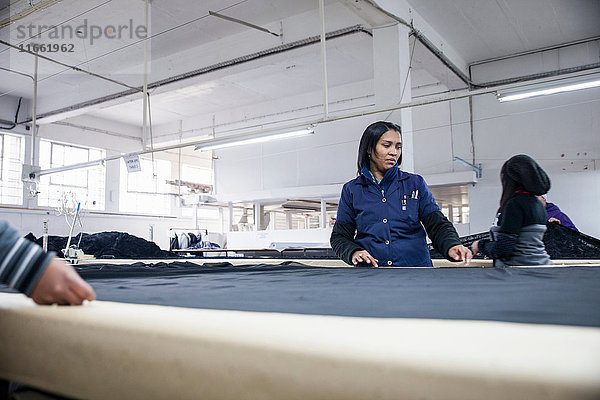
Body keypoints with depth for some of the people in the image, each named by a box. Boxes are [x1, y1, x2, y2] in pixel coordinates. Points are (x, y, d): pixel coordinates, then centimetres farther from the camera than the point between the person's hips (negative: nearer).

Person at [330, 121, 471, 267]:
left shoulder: (415, 183, 13)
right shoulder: (351, 190, 10)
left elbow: (437, 224, 8)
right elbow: (339, 236, 11)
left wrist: (451, 246, -12)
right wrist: (353, 252, -10)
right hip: (369, 272, 0)